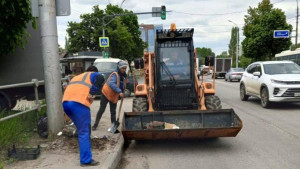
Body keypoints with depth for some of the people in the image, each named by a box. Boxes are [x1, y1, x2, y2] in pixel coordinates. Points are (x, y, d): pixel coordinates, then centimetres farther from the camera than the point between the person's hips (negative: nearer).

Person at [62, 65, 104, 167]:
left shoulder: (77, 77, 39)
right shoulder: (93, 75, 21)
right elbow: (100, 79, -5)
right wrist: (92, 93, -5)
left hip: (66, 102, 7)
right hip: (79, 103, -7)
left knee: (82, 129, 25)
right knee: (84, 132, -1)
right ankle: (86, 160, 1)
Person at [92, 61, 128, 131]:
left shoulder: (123, 76, 4)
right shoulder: (115, 74, -22)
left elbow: (121, 87, 12)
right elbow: (111, 84, -39)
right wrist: (119, 92, -45)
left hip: (114, 96, 7)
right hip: (106, 93, -7)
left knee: (113, 112, 7)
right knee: (102, 109, 0)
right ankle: (95, 125, 12)